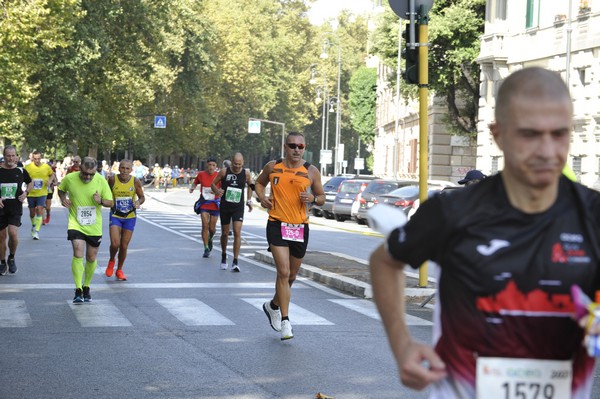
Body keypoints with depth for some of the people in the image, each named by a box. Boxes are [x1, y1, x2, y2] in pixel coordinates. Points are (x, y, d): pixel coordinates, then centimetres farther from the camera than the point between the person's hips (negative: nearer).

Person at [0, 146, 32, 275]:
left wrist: (26, 192, 2)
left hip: (16, 208, -1)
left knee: (13, 234, -17)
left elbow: (30, 183, 20)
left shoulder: (21, 171, 2)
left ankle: (11, 258, 8)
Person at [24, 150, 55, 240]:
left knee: (39, 210, -15)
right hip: (31, 193, 1)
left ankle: (36, 231, -13)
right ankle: (33, 225, 42)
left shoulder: (46, 167, -2)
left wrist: (50, 180, -5)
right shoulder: (28, 167, -5)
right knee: (32, 212, 12)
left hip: (42, 193, -1)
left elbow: (52, 175, 15)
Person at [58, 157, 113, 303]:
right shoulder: (69, 179, -9)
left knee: (91, 258, 12)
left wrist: (101, 201, -23)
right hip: (76, 223, -2)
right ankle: (78, 291, -14)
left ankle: (86, 287, 33)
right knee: (78, 254, -18)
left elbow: (110, 202, -1)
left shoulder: (101, 181, -9)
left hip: (94, 226, 2)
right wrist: (63, 199, -7)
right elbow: (61, 189, 14)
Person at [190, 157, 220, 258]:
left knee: (212, 228, 5)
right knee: (205, 226, -10)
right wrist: (192, 187, -4)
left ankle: (210, 239, 40)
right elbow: (195, 182, 16)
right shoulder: (201, 174, -2)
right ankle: (206, 249, -2)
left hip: (214, 205, 0)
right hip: (204, 204, 0)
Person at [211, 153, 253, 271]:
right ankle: (224, 256, 35)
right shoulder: (224, 171, -7)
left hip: (238, 208, 0)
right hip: (225, 207, 1)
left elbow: (250, 185, 17)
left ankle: (235, 262, -13)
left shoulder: (246, 173, -3)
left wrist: (249, 200, 13)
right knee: (225, 233, 11)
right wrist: (217, 191, -19)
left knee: (237, 232, -15)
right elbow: (213, 184, 2)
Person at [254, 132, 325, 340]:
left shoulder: (311, 171, 1)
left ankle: (273, 305, 42)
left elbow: (321, 197, 10)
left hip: (300, 227, 2)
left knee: (291, 276, 14)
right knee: (283, 272, -16)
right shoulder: (273, 167, 3)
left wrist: (313, 198, -12)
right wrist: (262, 197, 1)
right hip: (277, 224, -2)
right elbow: (259, 182, 21)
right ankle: (285, 322, -13)